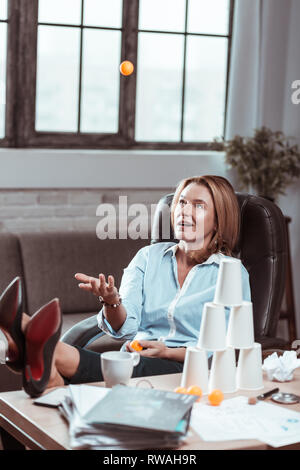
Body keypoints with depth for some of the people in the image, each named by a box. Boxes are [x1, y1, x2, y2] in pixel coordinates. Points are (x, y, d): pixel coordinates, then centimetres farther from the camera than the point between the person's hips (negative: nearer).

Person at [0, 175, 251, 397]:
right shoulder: (149, 256, 18)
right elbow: (125, 327, 5)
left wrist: (167, 352, -13)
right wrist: (112, 302, -19)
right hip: (134, 359, 4)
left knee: (138, 368, -39)